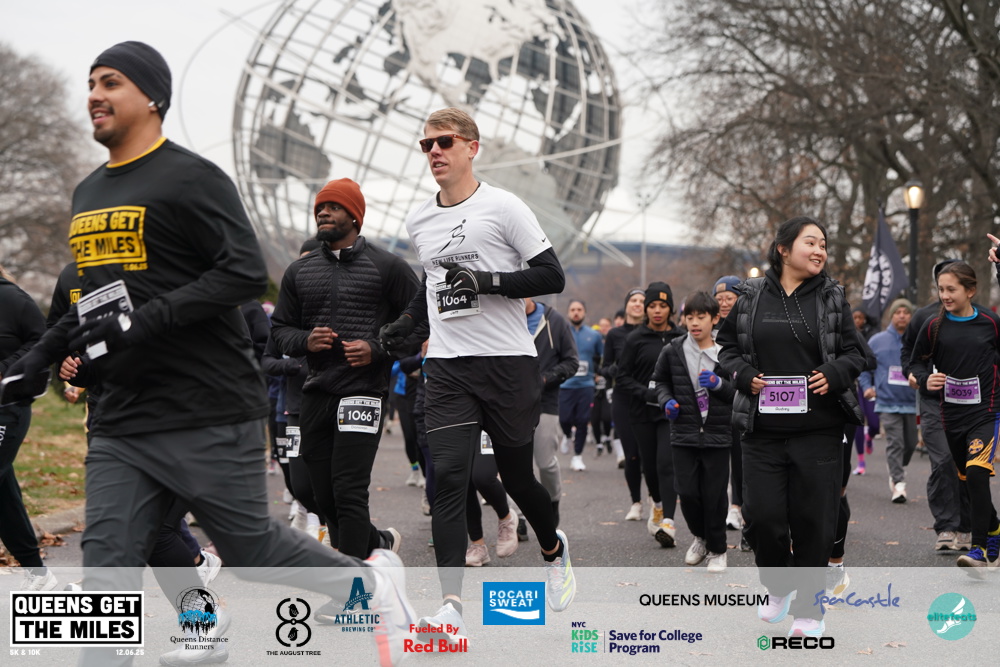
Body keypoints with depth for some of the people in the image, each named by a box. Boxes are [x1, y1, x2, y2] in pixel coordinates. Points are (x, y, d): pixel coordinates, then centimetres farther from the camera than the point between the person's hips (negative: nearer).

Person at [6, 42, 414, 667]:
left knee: (251, 547, 3)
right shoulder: (89, 193, 17)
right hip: (122, 422, 7)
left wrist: (142, 322, -23)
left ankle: (373, 582, 27)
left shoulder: (190, 179, -9)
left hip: (210, 419, -7)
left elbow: (246, 274, -18)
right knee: (108, 567, -1)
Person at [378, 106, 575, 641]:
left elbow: (551, 277, -8)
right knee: (448, 477, -11)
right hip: (447, 366, 4)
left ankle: (553, 549, 40)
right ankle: (451, 606, -15)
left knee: (516, 475, 7)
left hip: (508, 362, -3)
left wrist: (488, 281, -18)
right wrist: (406, 322, 16)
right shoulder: (418, 221, 13)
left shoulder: (504, 208, -5)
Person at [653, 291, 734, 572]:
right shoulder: (673, 351, 1)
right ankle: (701, 536, 28)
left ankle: (717, 549, 19)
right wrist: (666, 400, 1)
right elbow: (661, 380, 18)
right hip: (684, 435, 2)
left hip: (717, 434, -2)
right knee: (687, 493, 0)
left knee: (714, 495, 0)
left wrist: (720, 384, -17)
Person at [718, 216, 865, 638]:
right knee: (762, 516, -2)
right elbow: (727, 347, 13)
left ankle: (809, 608, 16)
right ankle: (778, 587, 27)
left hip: (818, 430, 0)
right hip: (762, 428, 0)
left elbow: (854, 352, 8)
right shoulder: (751, 298, 5)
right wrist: (745, 375, -5)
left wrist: (834, 375, -11)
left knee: (813, 519, 0)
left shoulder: (832, 298, 5)